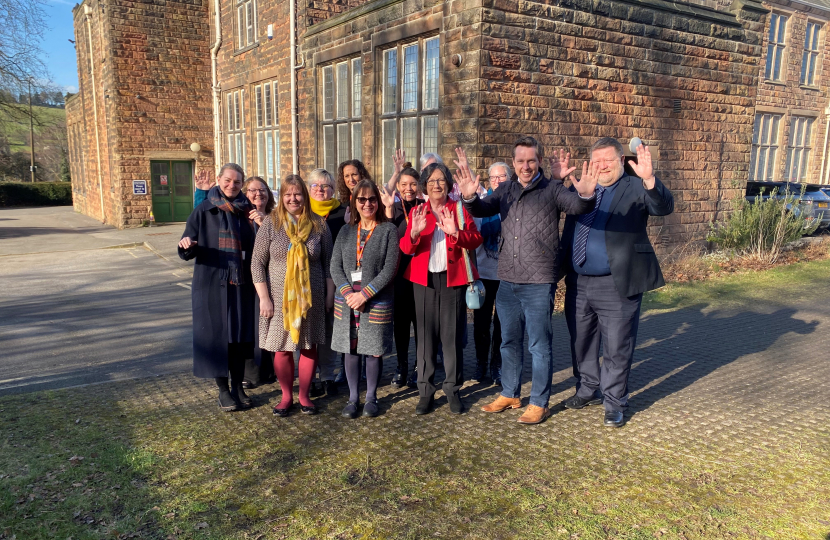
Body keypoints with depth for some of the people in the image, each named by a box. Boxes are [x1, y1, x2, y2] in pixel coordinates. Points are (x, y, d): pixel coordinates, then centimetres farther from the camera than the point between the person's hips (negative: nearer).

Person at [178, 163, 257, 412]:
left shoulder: (247, 211, 6)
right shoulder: (204, 211, -2)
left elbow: (255, 247, 10)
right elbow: (188, 252, -4)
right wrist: (186, 246, -25)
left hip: (241, 284, 3)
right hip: (212, 283, -3)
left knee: (240, 335, 9)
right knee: (216, 335, 2)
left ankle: (238, 386, 24)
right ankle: (223, 391, 17)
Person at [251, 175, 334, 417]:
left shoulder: (318, 225, 2)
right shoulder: (271, 224, -2)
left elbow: (328, 262, 6)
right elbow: (257, 263, -3)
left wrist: (330, 293, 3)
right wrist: (264, 297, -8)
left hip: (311, 298, 1)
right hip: (279, 298, -1)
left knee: (309, 347, 8)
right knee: (282, 349, 6)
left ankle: (304, 395, 24)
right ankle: (286, 396, 22)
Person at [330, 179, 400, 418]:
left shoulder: (388, 230, -2)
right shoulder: (346, 230, 10)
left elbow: (390, 269, -9)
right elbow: (335, 266, 4)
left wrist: (364, 294, -15)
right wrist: (348, 293, -11)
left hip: (376, 302, -3)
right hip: (346, 300, 3)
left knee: (374, 350, 4)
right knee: (351, 349, 8)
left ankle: (371, 397, 21)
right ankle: (353, 397, 22)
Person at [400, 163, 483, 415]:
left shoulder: (460, 210, 8)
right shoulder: (417, 212, 10)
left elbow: (476, 240, -3)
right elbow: (405, 248, 1)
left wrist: (455, 233, -21)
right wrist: (414, 232, -20)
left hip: (453, 279, -1)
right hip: (424, 279, 1)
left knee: (452, 335, 0)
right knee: (425, 334, 3)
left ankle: (453, 389, 12)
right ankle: (426, 391, 12)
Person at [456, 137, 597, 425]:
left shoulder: (551, 188, -4)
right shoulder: (505, 190, 10)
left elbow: (577, 206, -19)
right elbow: (482, 210, -2)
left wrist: (585, 195, -42)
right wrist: (470, 196, -24)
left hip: (539, 282, -5)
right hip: (507, 281, 5)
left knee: (539, 345, 4)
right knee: (509, 341, 17)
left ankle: (539, 403, 18)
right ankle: (509, 394, 33)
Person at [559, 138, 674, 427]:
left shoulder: (635, 188, -6)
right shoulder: (581, 186, 11)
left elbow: (664, 207, -23)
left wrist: (649, 179, -37)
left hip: (616, 285, -5)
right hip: (577, 283, 6)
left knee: (617, 348, 5)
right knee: (581, 343, 19)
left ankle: (614, 403, 21)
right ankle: (589, 390, 38)